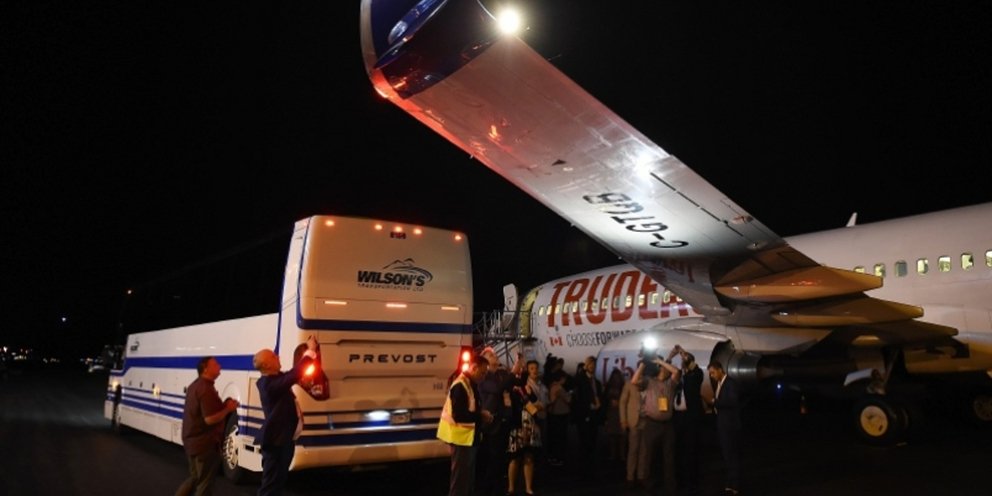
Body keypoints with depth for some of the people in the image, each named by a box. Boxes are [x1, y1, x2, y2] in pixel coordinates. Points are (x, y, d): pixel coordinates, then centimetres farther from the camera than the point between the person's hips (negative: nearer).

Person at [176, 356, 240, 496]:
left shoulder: (194, 386, 12)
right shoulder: (206, 389, -21)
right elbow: (210, 419, -28)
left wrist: (223, 405, 11)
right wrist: (228, 408, -14)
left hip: (192, 440, 10)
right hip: (204, 444, -10)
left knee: (195, 478, 24)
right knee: (205, 484, 3)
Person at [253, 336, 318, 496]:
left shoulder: (274, 379, 7)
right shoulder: (270, 383, -25)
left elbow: (293, 375, 19)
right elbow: (295, 374, -33)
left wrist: (309, 352, 9)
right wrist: (310, 351, -23)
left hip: (283, 439, 10)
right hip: (276, 441, -10)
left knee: (279, 479, 20)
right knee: (271, 483, 0)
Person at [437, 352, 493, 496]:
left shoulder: (470, 384, 11)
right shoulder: (460, 386, -21)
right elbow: (459, 415, -27)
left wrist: (481, 414, 1)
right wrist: (481, 415, -19)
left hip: (469, 437, 10)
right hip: (462, 437, -10)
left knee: (468, 476, 18)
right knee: (461, 477, -2)